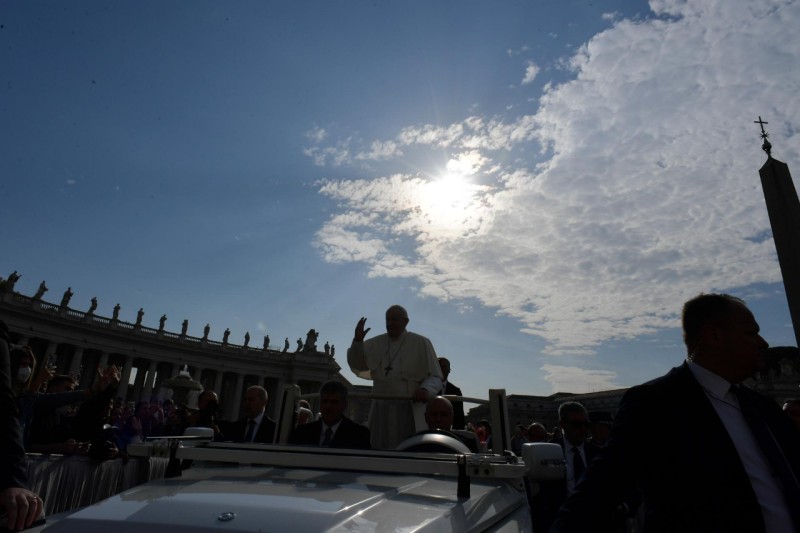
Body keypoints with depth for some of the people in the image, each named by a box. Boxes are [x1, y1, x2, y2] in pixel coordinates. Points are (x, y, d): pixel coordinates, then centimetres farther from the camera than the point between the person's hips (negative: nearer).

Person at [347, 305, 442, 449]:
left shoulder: (421, 343, 1)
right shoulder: (375, 344, 11)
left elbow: (435, 377, 1)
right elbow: (357, 366, 9)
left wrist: (425, 390, -20)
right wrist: (357, 340, -6)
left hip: (409, 411, -3)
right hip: (381, 411, 3)